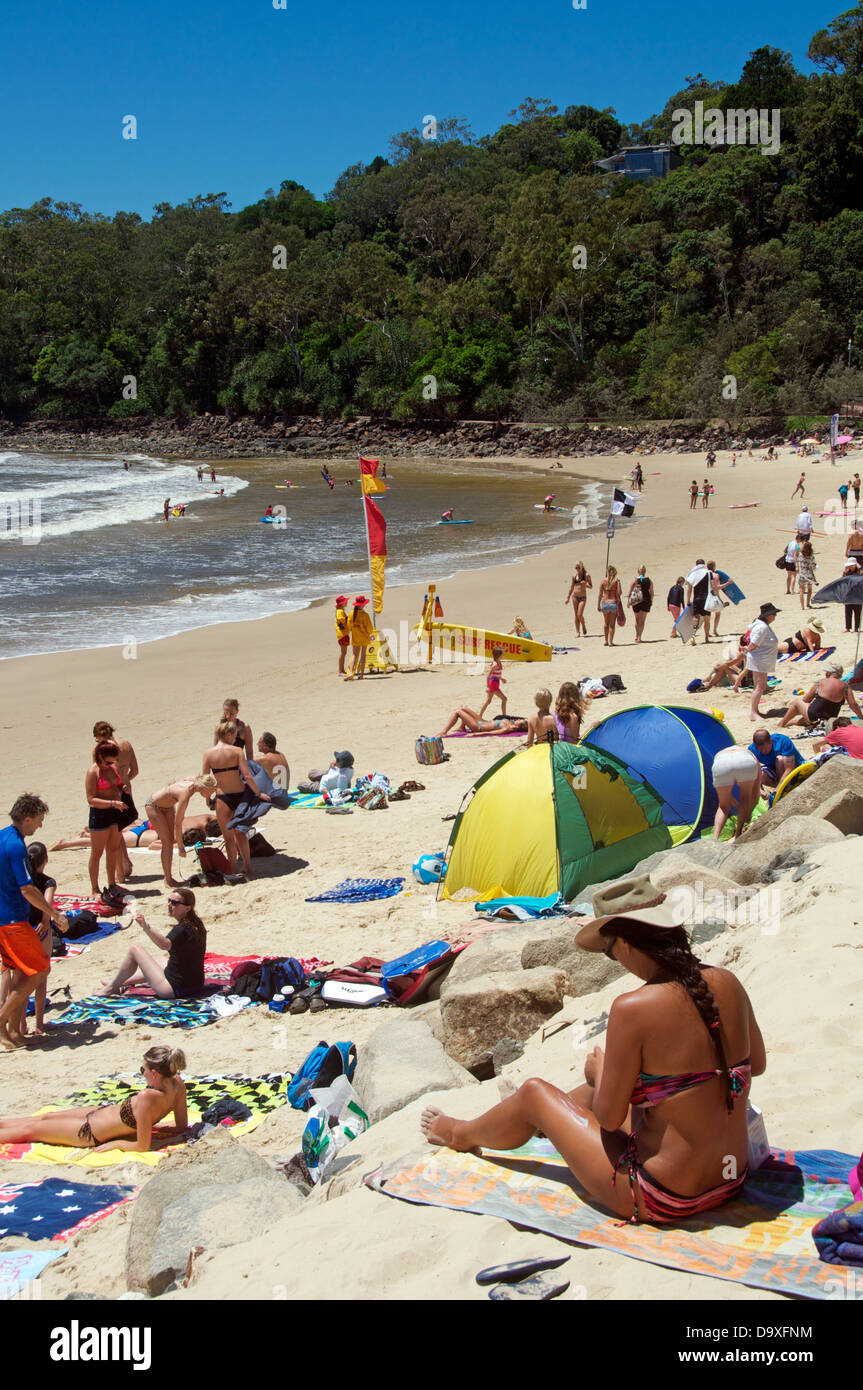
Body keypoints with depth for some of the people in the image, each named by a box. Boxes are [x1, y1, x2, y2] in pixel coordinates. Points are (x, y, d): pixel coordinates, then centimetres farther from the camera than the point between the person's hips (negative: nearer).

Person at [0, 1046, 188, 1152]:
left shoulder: (146, 1098, -40)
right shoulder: (178, 1083, -18)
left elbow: (142, 1147, -33)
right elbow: (182, 1126, -4)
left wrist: (114, 1143, -17)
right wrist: (149, 1126, 5)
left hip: (92, 1132, -8)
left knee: (30, 1128, 14)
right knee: (47, 1116, 28)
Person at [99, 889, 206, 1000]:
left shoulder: (182, 929, -21)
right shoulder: (197, 924, 5)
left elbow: (165, 945, -41)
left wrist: (145, 926, -51)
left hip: (174, 990, -9)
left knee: (134, 950, -1)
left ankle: (111, 988, 16)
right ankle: (123, 983, 47)